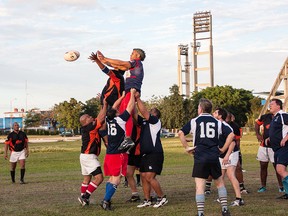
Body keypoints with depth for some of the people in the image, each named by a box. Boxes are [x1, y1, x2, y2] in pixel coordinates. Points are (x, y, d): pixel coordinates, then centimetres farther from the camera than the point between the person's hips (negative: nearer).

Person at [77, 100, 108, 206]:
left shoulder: (86, 128, 9)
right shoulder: (89, 127, -16)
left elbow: (99, 118, 16)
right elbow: (101, 119, -19)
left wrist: (103, 106, 12)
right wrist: (105, 104, -12)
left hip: (85, 156, 10)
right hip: (89, 156, -10)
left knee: (87, 178, 15)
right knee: (98, 178, -11)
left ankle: (83, 198, 19)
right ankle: (85, 197, -12)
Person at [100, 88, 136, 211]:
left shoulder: (108, 120, 6)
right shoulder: (120, 119, -10)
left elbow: (114, 106, 20)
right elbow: (130, 107, -6)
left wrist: (123, 95, 27)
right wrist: (132, 94, 6)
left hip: (109, 154, 7)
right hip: (119, 154, -7)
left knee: (111, 178, 14)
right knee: (116, 180, -7)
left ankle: (107, 200, 11)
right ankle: (106, 201, -15)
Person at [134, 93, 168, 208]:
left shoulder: (155, 121, -3)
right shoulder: (143, 121, 18)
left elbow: (144, 112, -14)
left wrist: (138, 99, -11)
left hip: (155, 154, -8)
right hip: (145, 154, 8)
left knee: (150, 177, -13)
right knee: (143, 177, 5)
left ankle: (162, 198, 0)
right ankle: (147, 200, 13)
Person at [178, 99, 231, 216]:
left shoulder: (194, 121, 3)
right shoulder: (217, 122, 10)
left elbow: (180, 133, -7)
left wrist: (186, 147, 1)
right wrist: (223, 149, 11)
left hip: (200, 158, -2)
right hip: (214, 157, 3)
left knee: (200, 186, -3)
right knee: (220, 182, 20)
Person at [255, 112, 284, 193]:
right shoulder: (266, 117, 2)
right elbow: (257, 123, 21)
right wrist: (258, 134, 9)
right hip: (263, 146, 5)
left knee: (276, 166, -4)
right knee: (263, 166, 10)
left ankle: (281, 186, 10)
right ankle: (263, 186, 23)